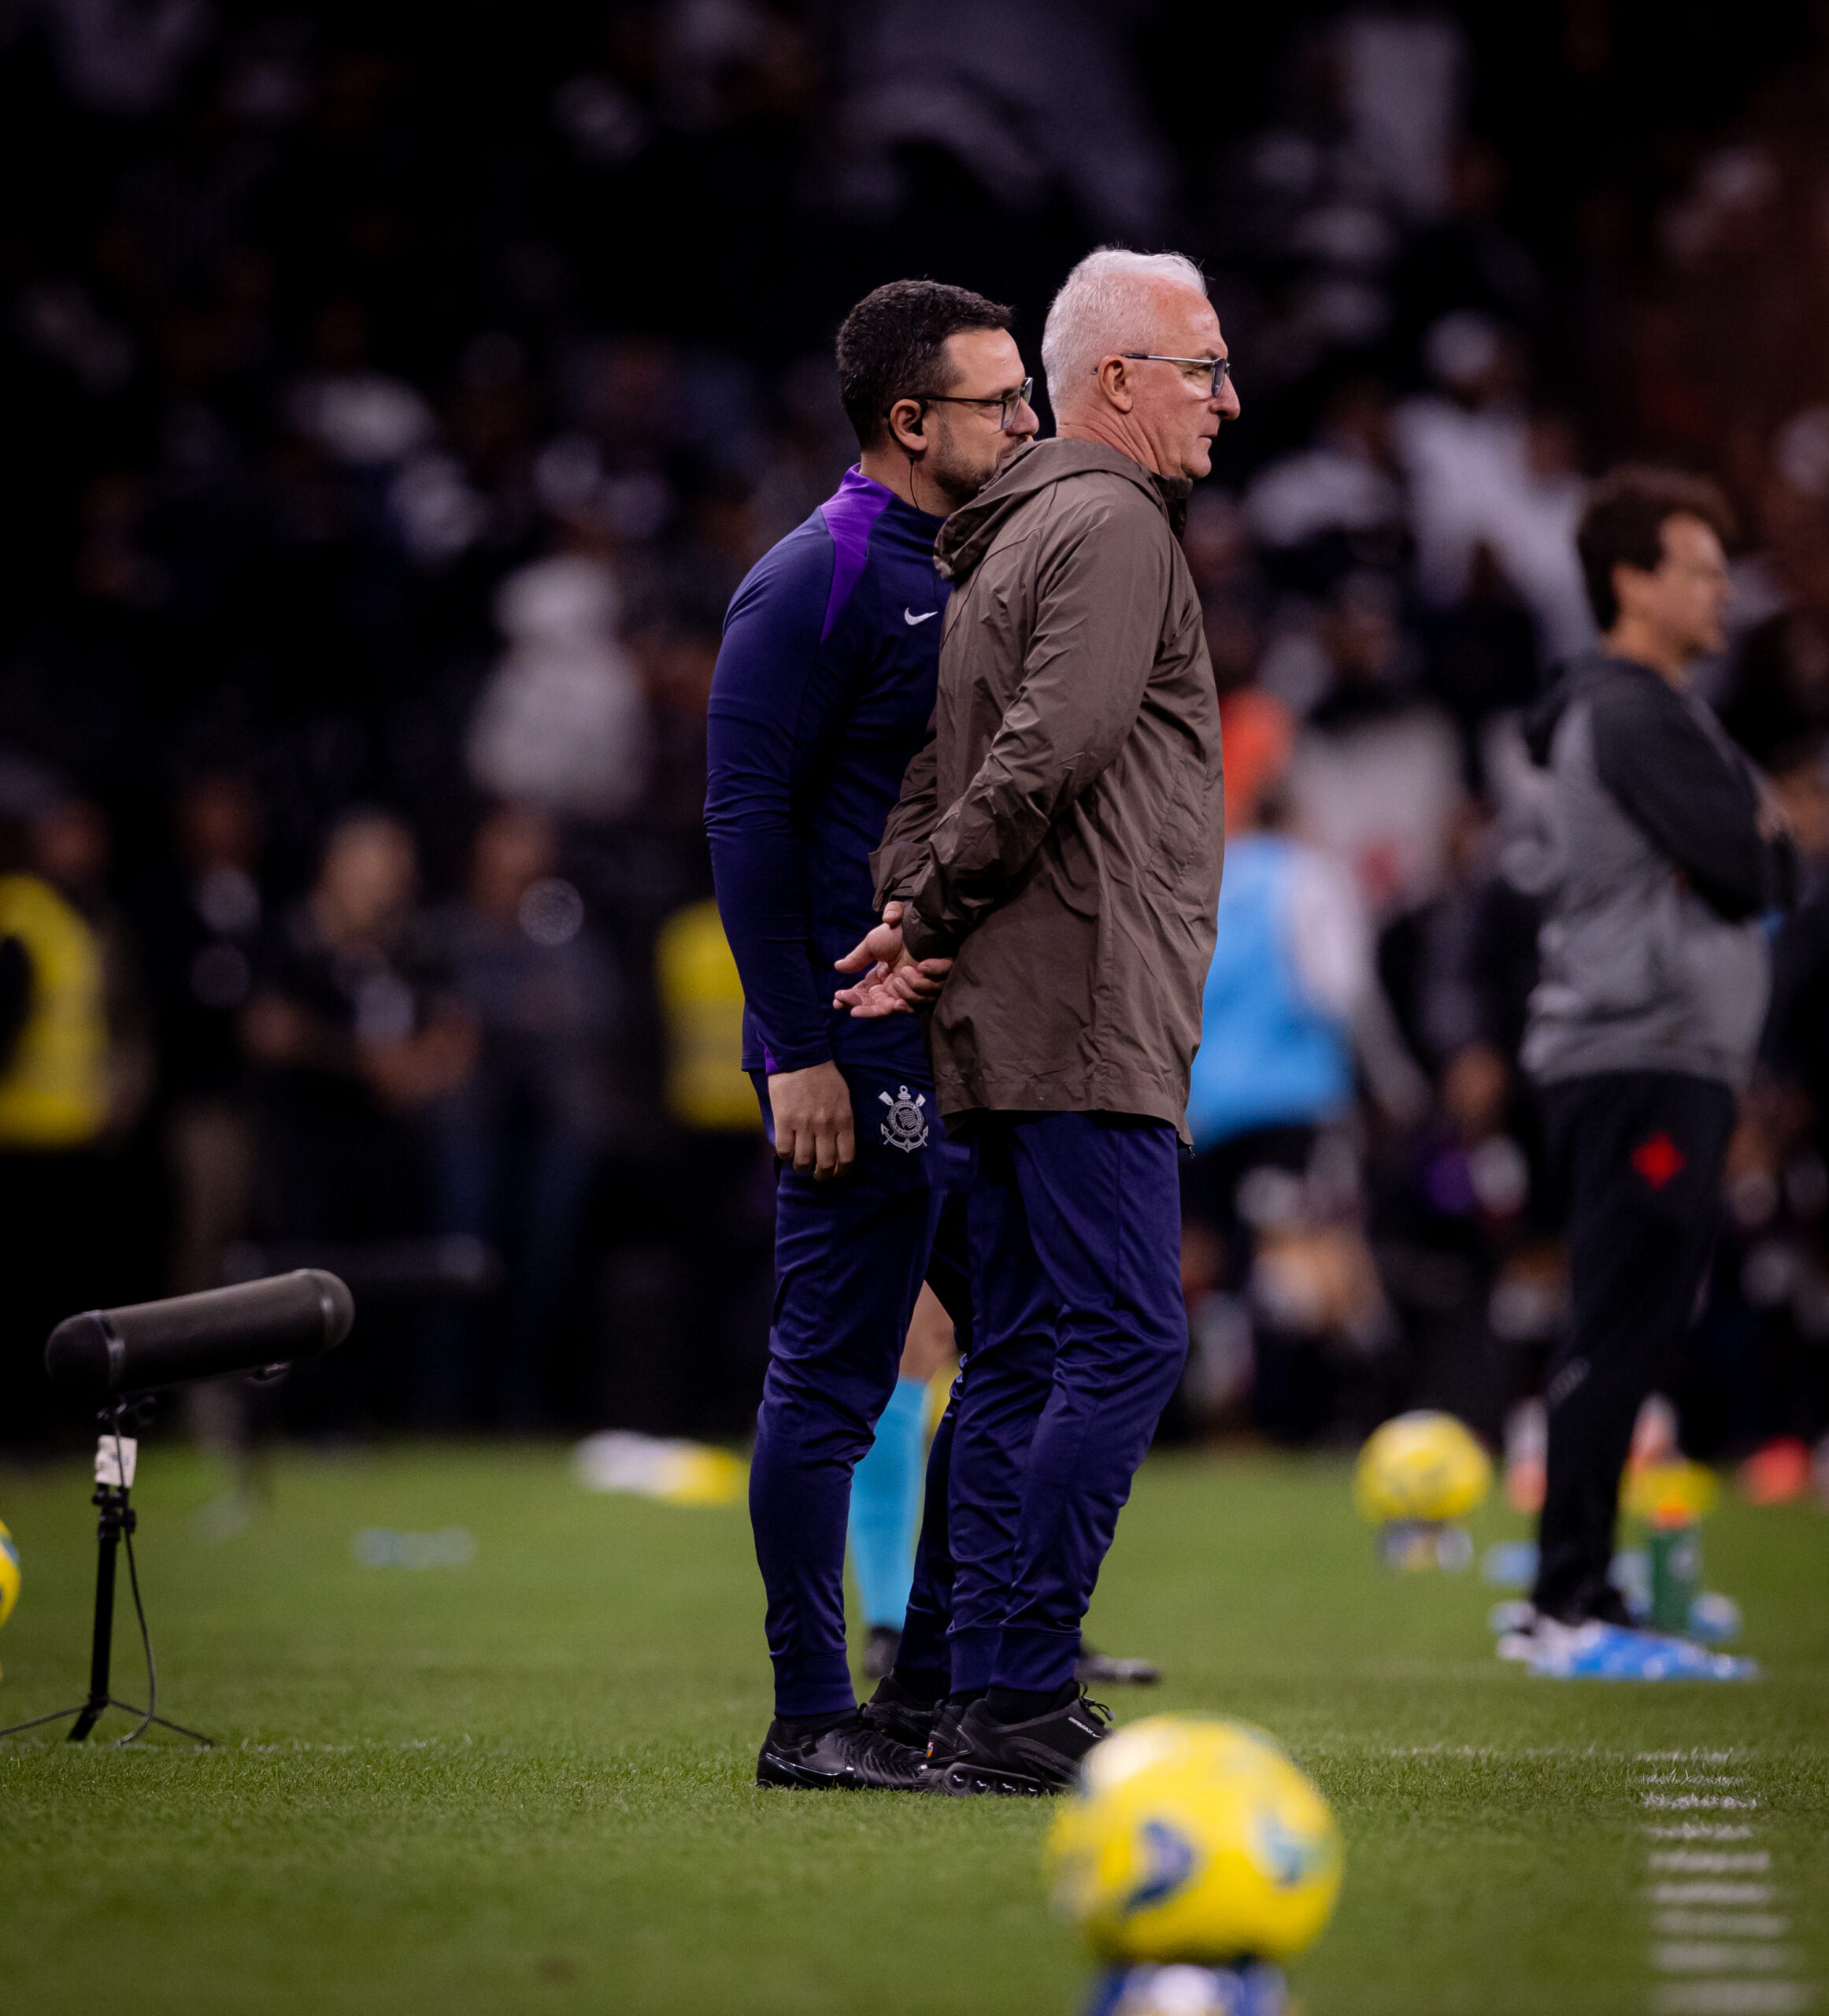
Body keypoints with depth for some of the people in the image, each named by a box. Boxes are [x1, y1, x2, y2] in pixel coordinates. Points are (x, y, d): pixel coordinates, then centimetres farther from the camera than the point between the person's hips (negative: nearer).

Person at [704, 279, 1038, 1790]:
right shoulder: (819, 580, -10)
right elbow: (748, 817, -14)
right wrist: (799, 1052, -19)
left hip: (977, 1046, 9)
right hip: (863, 1051, -9)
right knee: (833, 1379, -4)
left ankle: (939, 1681, 17)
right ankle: (812, 1719, 2)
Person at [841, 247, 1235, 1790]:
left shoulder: (1009, 539, 22)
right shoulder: (1112, 526, -9)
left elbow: (934, 775, 20)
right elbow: (1048, 751, -20)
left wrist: (916, 912, 5)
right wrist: (935, 922, -10)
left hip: (1007, 1025, 10)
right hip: (1086, 1017, -10)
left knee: (1021, 1354, 9)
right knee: (1126, 1340, -11)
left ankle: (993, 1703, 10)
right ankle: (1017, 1698, -14)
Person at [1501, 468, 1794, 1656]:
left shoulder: (1663, 711, 23)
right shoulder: (1628, 714, -10)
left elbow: (1770, 872, 22)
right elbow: (1748, 870, -17)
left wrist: (1753, 841, 2)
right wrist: (1762, 839, 3)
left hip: (1677, 1060, 10)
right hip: (1639, 1056, -10)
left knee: (1634, 1334, 10)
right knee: (1622, 1328, -12)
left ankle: (1581, 1595, 12)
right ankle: (1567, 1602, -13)